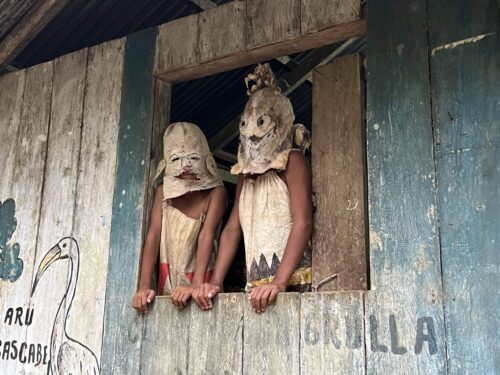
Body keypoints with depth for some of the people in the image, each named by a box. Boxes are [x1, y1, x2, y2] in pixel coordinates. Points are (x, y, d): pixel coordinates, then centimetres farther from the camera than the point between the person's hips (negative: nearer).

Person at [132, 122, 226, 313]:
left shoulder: (215, 192, -9)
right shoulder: (163, 191, 0)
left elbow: (207, 236, -19)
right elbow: (153, 235, -8)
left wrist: (195, 285, -31)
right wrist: (144, 286, -18)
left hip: (201, 278, -2)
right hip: (168, 278, 2)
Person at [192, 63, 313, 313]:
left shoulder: (292, 161, -1)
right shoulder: (246, 171, 19)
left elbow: (303, 223, -13)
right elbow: (232, 229, 11)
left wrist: (278, 283, -23)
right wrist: (215, 283, 0)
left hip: (292, 282, -5)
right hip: (257, 288, 5)